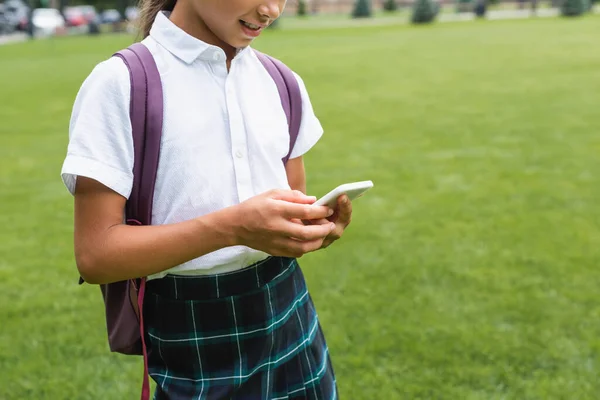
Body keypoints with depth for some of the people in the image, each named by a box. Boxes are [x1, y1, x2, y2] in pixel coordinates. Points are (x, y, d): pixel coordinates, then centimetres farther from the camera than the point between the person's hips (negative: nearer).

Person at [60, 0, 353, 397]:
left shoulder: (283, 84, 5)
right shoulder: (120, 84, -12)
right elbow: (96, 253, -16)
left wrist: (317, 225, -11)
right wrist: (230, 227, -28)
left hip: (291, 321, 5)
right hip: (193, 344, -5)